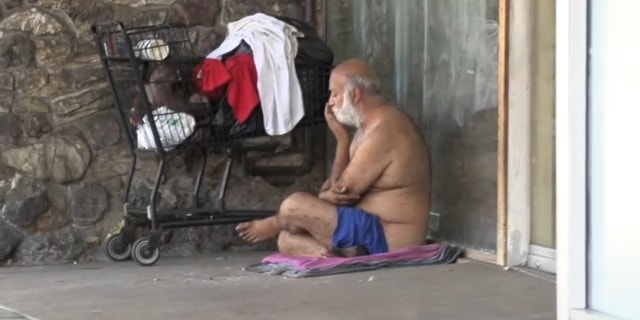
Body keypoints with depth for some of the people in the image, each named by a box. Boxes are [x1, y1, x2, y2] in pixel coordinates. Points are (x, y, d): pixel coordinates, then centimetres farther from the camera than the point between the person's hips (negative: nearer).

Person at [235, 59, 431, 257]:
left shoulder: (383, 132, -18)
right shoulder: (372, 126, 16)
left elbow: (343, 193, -15)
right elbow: (338, 186, 12)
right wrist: (342, 138, -5)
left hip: (387, 239, -11)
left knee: (294, 207, -20)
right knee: (288, 240, 8)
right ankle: (347, 256, -13)